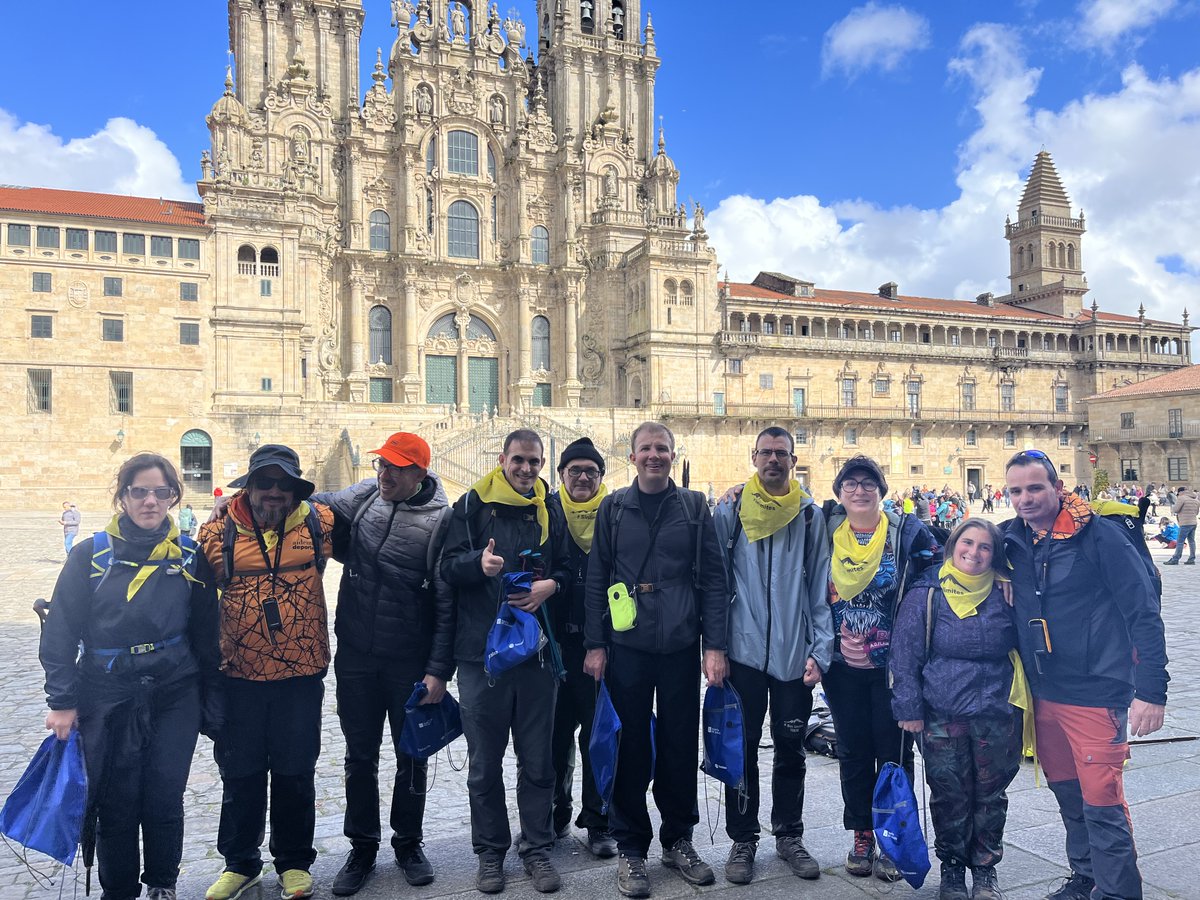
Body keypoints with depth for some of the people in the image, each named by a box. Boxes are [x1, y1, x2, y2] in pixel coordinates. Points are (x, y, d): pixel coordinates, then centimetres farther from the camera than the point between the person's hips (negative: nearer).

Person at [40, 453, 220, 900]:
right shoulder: (91, 555, -3)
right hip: (107, 699, -1)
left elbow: (205, 634, 5)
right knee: (116, 804, 7)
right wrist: (62, 701, -5)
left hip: (174, 697, 1)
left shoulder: (190, 557, 0)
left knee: (165, 799, 7)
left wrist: (211, 701, 6)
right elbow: (61, 631, -2)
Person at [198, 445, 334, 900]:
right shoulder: (219, 533, -1)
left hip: (301, 676, 0)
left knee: (295, 773, 12)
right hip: (240, 678, 1)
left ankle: (294, 862, 31)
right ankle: (240, 863, 34)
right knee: (241, 773, 14)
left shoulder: (319, 522, -3)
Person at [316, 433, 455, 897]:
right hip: (356, 655, 3)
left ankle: (408, 843, 33)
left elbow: (448, 602, -12)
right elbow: (320, 504, 16)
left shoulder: (440, 518, -13)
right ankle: (362, 846, 32)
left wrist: (439, 670, -13)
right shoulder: (363, 496, -1)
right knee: (360, 756, 14)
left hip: (410, 662, -3)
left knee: (411, 755, 13)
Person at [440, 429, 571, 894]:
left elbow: (566, 569, 12)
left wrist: (549, 585, -9)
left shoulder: (550, 510, 9)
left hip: (537, 649, 2)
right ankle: (490, 853, 25)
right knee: (485, 763, 9)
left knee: (537, 761, 10)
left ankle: (537, 850, 25)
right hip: (481, 651, -2)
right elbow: (449, 564, -5)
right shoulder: (473, 504, 0)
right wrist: (479, 563, -26)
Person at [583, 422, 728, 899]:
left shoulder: (694, 507, 3)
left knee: (680, 746, 10)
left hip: (681, 647, 1)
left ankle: (678, 839, 28)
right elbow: (596, 578, 3)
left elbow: (713, 579, 2)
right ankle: (631, 847, 21)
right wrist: (594, 644, -2)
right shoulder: (613, 508, 3)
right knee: (631, 749, 6)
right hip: (627, 648, 0)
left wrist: (715, 645, -4)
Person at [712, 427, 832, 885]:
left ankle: (789, 835, 28)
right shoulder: (730, 512, 2)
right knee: (742, 751, 8)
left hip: (795, 654, 1)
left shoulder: (811, 516, 3)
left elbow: (821, 589, 2)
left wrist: (820, 651, -5)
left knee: (791, 751, 12)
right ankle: (743, 840, 22)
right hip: (744, 652, 0)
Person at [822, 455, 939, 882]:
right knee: (854, 751, 11)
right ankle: (861, 837, 23)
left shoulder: (908, 532, -3)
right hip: (843, 665, 2)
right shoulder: (825, 533, 3)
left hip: (894, 664, -2)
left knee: (894, 751, 5)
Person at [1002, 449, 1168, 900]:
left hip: (1097, 693, -6)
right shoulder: (1011, 539, 2)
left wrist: (1151, 690, -16)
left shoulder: (1099, 535, -12)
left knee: (1102, 802, -3)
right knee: (1067, 794, 19)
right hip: (1044, 693, 6)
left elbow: (1144, 613, -12)